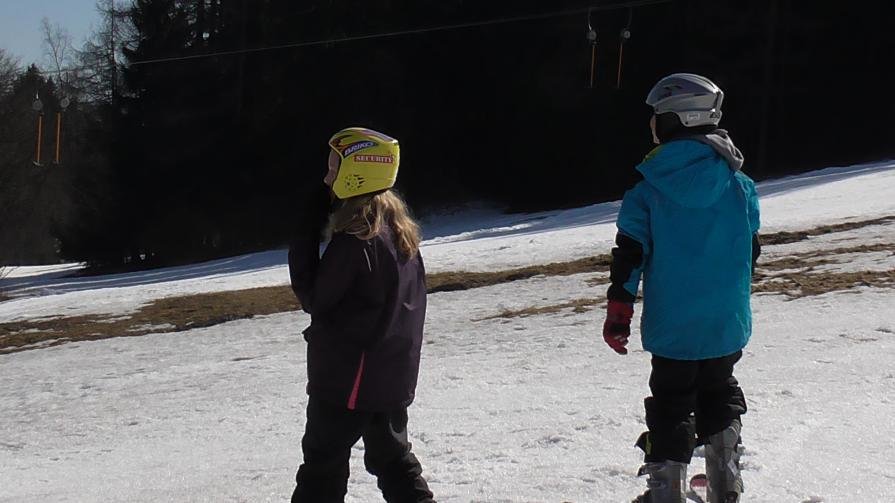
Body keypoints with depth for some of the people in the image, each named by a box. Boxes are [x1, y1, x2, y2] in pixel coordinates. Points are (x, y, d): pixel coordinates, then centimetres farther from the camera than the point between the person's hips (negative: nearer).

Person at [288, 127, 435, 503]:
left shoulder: (354, 239, -21)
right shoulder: (401, 228, 6)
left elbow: (314, 297, -12)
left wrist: (306, 233, -9)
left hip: (349, 375, -8)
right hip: (395, 372, 8)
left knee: (323, 462, 1)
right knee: (391, 455, 18)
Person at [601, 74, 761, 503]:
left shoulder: (647, 192, -10)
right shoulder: (739, 186, -3)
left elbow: (629, 256, -7)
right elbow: (751, 251, 7)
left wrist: (618, 311, 2)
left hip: (672, 325, -2)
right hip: (728, 323, 2)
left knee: (670, 405, 11)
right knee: (719, 394, 20)